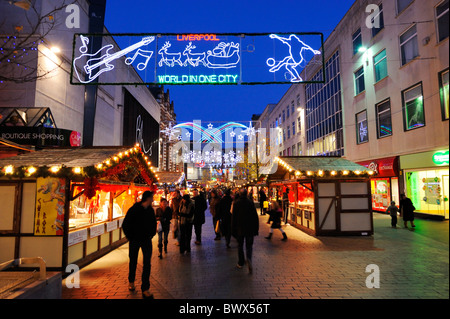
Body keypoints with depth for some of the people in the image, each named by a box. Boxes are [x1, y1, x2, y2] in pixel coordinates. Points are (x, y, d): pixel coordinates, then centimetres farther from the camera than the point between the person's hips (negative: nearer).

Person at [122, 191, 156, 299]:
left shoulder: (151, 210, 1)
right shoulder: (134, 210, -13)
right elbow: (125, 225, -8)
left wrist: (151, 234, 6)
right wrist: (130, 237, -8)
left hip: (147, 240, 3)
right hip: (135, 240, -3)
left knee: (147, 264, -1)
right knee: (133, 262, 15)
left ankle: (145, 289, 7)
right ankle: (131, 281, 40)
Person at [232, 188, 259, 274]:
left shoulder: (236, 203, -7)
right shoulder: (250, 203, -4)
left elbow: (234, 217, -6)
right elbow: (255, 216, -2)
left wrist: (233, 230, 1)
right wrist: (256, 229, 5)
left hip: (240, 228, 0)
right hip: (249, 229, 1)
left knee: (240, 245, 15)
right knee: (249, 245, 11)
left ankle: (241, 263, 21)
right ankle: (249, 258, -15)